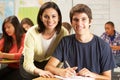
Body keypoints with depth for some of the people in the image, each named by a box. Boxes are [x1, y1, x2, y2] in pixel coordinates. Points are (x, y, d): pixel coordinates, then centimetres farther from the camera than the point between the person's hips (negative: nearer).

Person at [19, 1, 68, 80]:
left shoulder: (64, 33, -20)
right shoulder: (32, 33, -27)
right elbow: (27, 63, -29)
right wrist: (40, 71, -49)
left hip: (48, 63, 2)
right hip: (31, 64, -2)